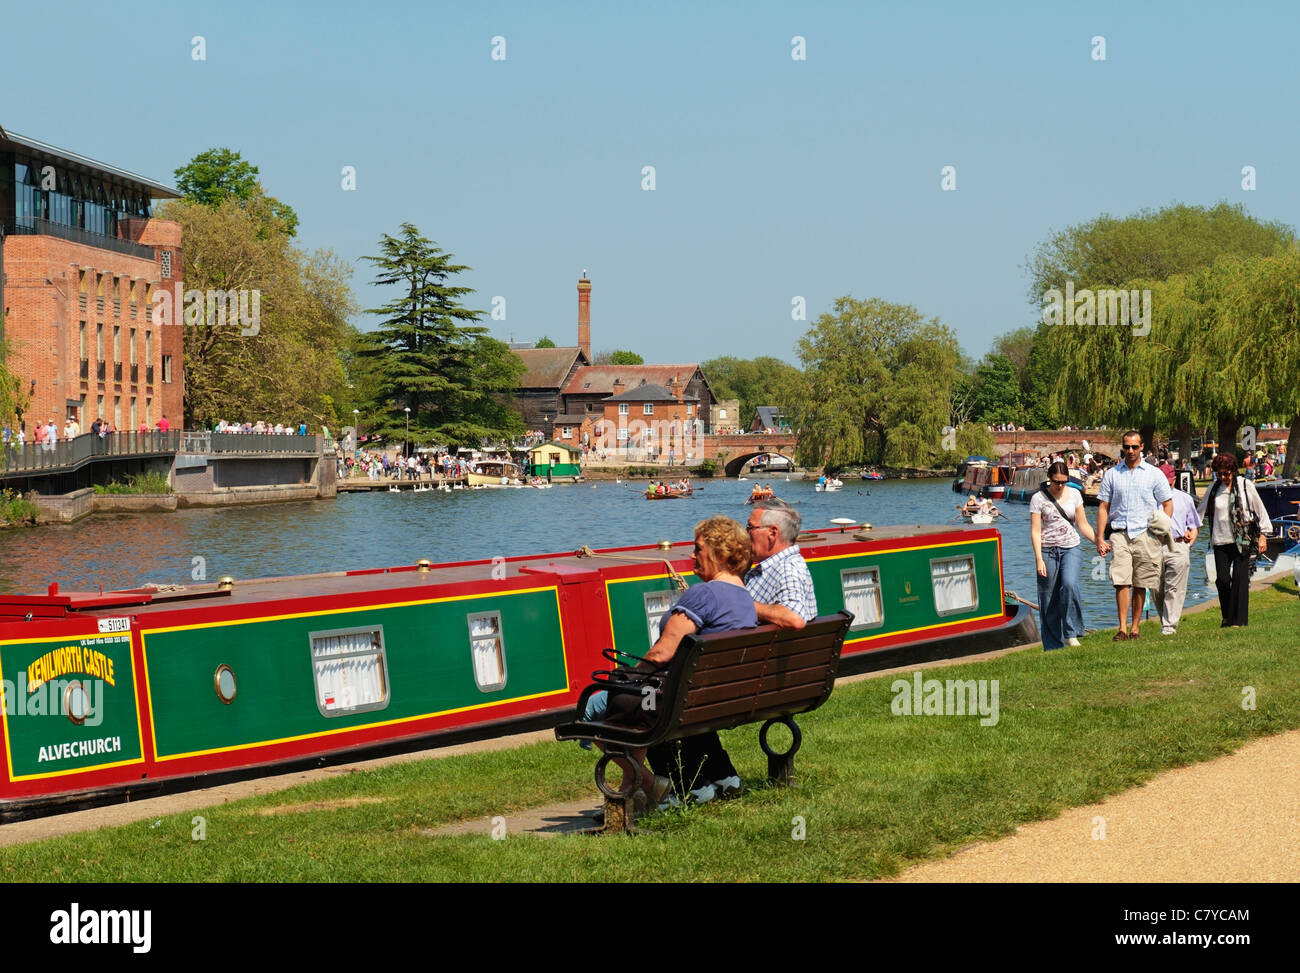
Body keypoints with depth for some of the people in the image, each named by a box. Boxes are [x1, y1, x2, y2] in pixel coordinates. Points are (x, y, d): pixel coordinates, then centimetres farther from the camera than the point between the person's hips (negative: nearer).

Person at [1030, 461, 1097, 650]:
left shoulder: (1074, 494, 6)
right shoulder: (1038, 498, -2)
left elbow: (1083, 525, 11)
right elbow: (1035, 531, -5)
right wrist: (1039, 559, -12)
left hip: (1071, 548, 1)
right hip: (1047, 550, -1)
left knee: (1069, 584, -26)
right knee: (1049, 600, 0)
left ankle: (1071, 634, -14)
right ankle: (1053, 646, 9)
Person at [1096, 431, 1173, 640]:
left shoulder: (1154, 474, 8)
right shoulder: (1111, 474, 11)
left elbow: (1168, 505, 10)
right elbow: (1103, 507, 10)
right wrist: (1100, 538, 3)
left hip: (1145, 534, 0)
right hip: (1120, 534, 0)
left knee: (1140, 585, 3)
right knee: (1121, 582, -11)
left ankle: (1135, 628, 10)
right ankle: (1122, 628, -12)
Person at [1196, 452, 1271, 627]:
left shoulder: (1245, 485, -1)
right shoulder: (1213, 488, 6)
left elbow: (1260, 510, 5)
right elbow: (1201, 511, 19)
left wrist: (1262, 535, 3)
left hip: (1243, 541, -2)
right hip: (1221, 541, 2)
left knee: (1240, 579, -6)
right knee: (1222, 579, -4)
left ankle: (1238, 619, 0)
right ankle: (1226, 616, 16)